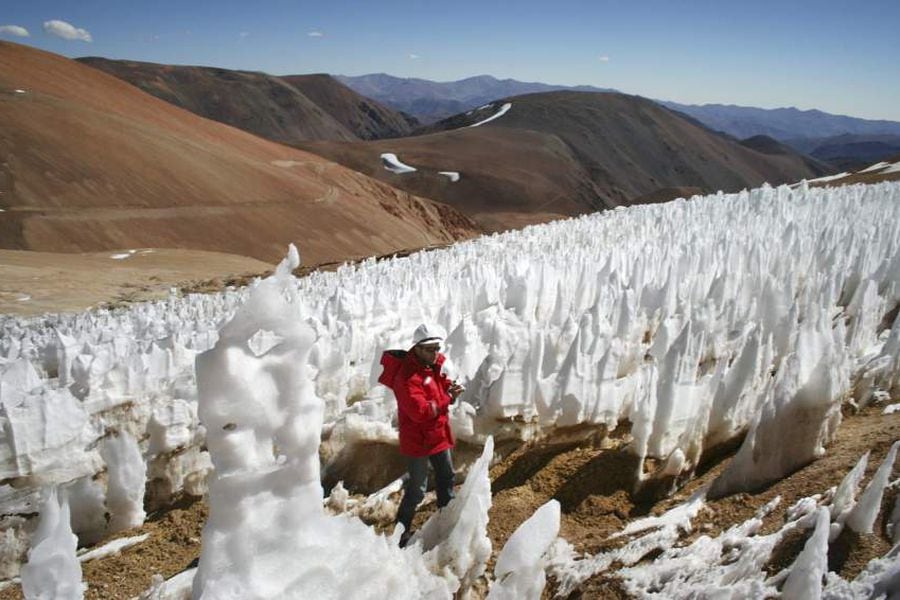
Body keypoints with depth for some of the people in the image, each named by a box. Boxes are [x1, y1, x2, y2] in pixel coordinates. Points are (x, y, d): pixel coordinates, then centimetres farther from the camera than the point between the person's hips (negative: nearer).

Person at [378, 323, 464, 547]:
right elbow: (420, 411, -34)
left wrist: (449, 387, -8)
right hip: (417, 440, -9)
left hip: (438, 434, 9)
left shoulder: (433, 365, 1)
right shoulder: (407, 376, -27)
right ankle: (401, 531, 18)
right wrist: (448, 399, -25)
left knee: (447, 476, 24)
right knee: (417, 489, 0)